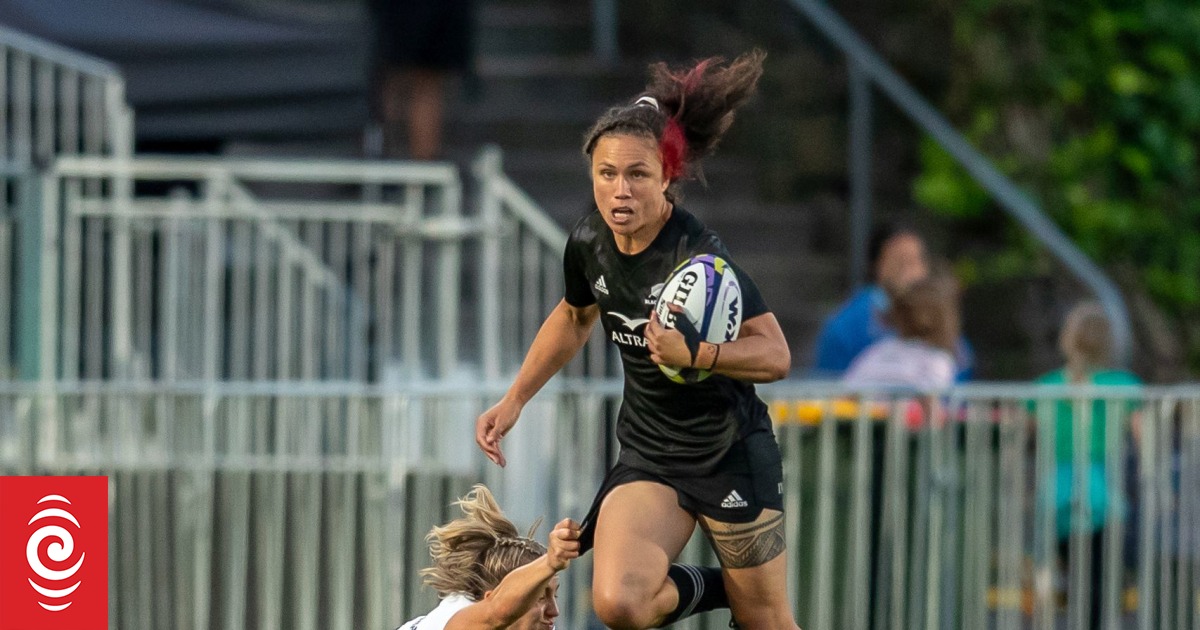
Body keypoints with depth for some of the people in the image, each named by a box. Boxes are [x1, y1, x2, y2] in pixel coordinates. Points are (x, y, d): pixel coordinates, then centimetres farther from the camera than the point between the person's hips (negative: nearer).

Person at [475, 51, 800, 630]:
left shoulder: (699, 254, -23)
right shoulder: (589, 243, -5)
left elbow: (775, 354, -26)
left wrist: (694, 354, -41)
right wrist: (514, 401, 17)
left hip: (730, 454, -4)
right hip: (647, 455, 4)